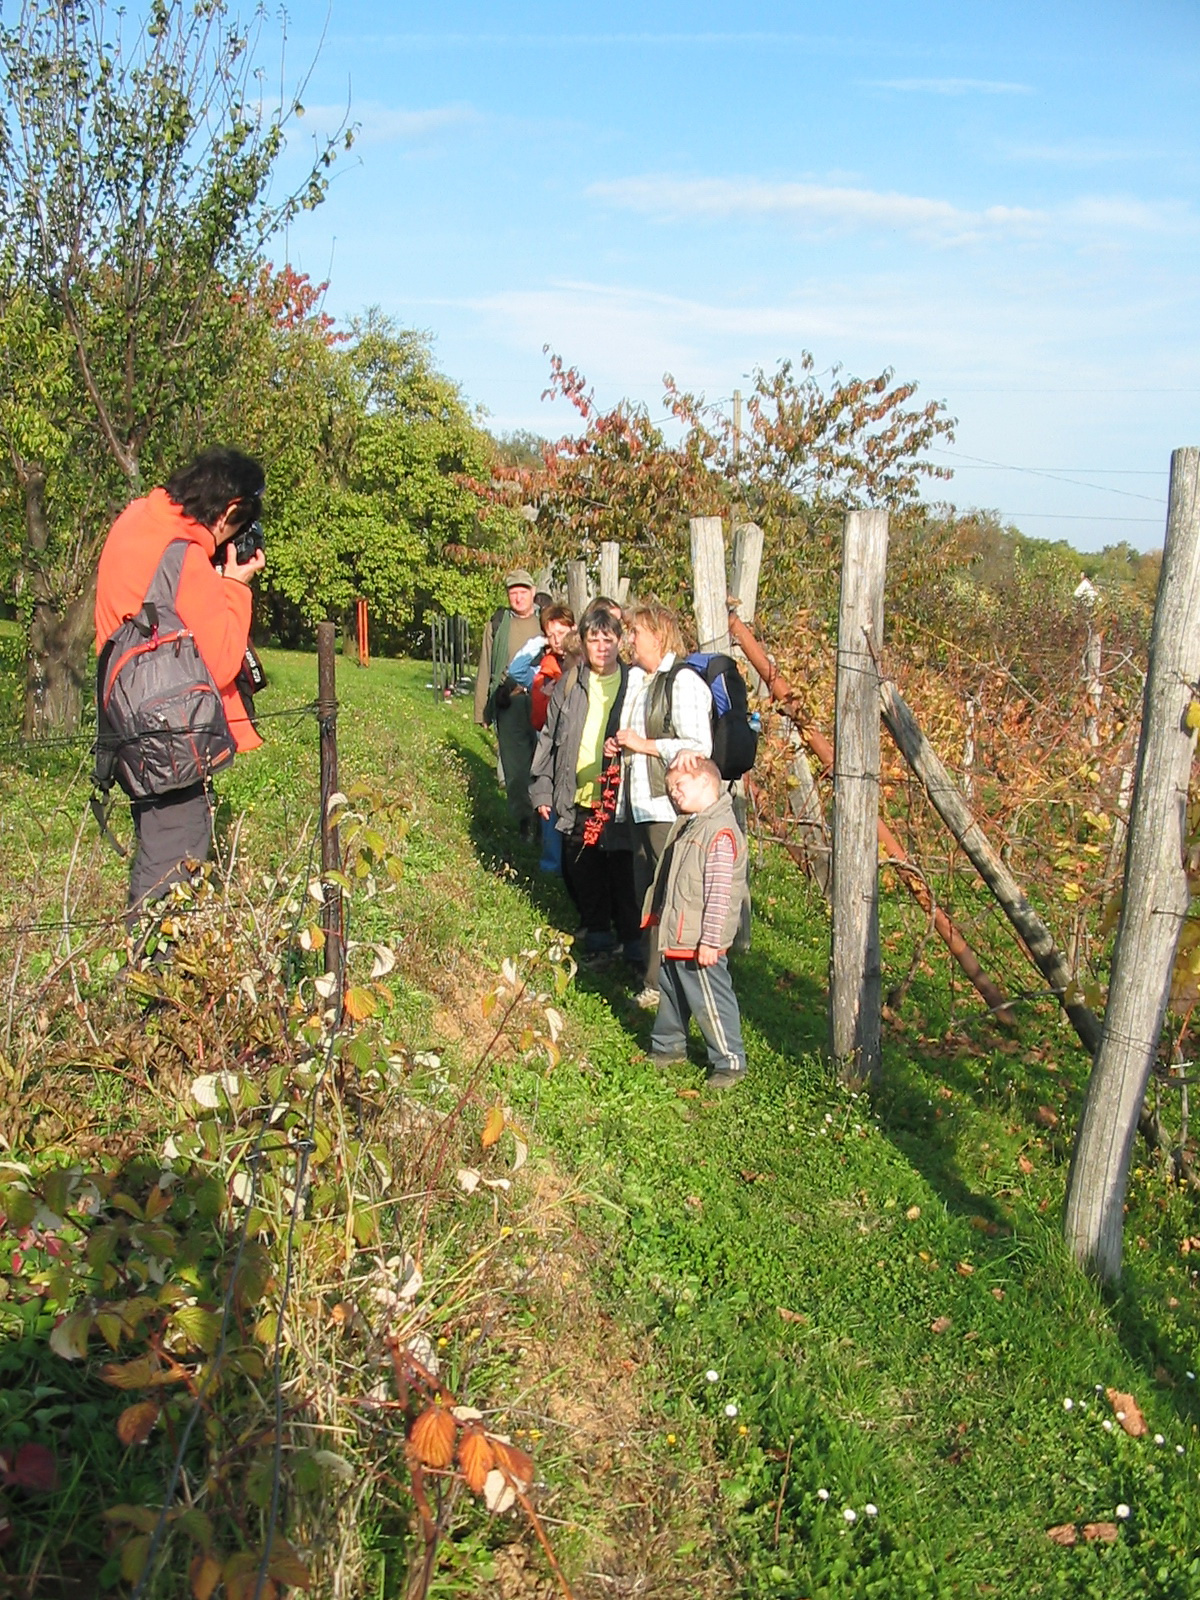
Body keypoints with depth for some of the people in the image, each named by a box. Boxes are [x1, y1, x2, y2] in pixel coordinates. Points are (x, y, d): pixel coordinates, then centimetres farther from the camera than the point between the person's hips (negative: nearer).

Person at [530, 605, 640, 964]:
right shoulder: (569, 685, 7)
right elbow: (549, 738, 11)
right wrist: (542, 789, 8)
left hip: (620, 802, -4)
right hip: (576, 801, 4)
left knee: (624, 874, 1)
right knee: (581, 872, 13)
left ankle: (632, 938, 17)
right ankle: (596, 931, 31)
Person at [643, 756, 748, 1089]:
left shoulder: (721, 832, -20)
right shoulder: (685, 826, 12)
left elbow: (719, 893, -23)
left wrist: (710, 940, -23)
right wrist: (657, 915, 24)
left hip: (699, 943, -10)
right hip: (674, 937, 10)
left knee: (710, 1002, -1)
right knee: (671, 993, 22)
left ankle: (730, 1061, 12)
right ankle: (669, 1047, 39)